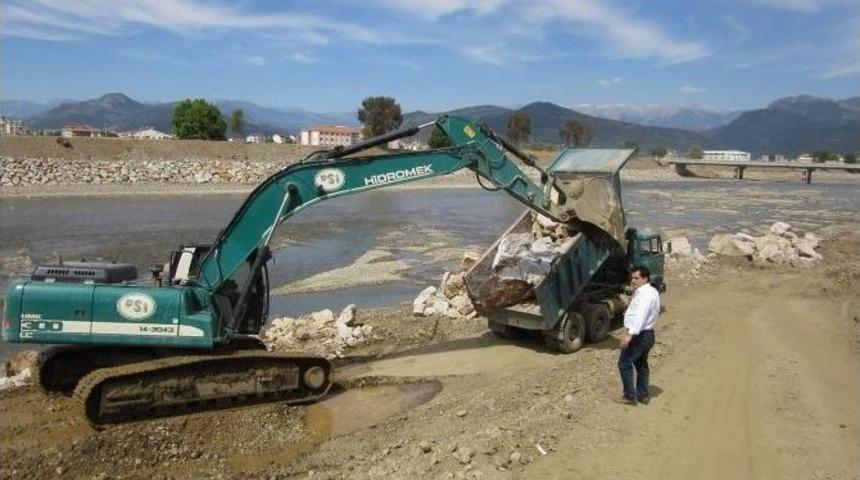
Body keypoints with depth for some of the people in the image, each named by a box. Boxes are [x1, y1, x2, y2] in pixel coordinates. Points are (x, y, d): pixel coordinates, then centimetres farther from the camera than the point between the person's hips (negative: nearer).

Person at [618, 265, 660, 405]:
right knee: (641, 365, 20)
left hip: (639, 335, -11)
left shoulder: (645, 294, -21)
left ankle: (630, 396, 4)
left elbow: (640, 316, -34)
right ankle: (643, 395, 30)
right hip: (647, 333, 11)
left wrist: (630, 334, -41)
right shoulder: (651, 292, 12)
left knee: (624, 363, -2)